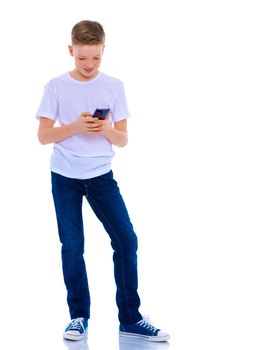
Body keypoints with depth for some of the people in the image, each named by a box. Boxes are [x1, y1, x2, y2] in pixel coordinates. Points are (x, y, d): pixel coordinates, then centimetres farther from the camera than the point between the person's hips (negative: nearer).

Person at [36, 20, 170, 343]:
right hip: (65, 177, -1)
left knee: (126, 240, -6)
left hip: (101, 176, 1)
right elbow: (43, 136, -3)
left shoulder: (114, 86, 2)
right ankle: (79, 316, 17)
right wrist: (75, 126, -19)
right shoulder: (56, 86, -1)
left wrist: (107, 130, -19)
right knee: (72, 247, 2)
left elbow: (122, 139, 3)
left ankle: (130, 319, 6)